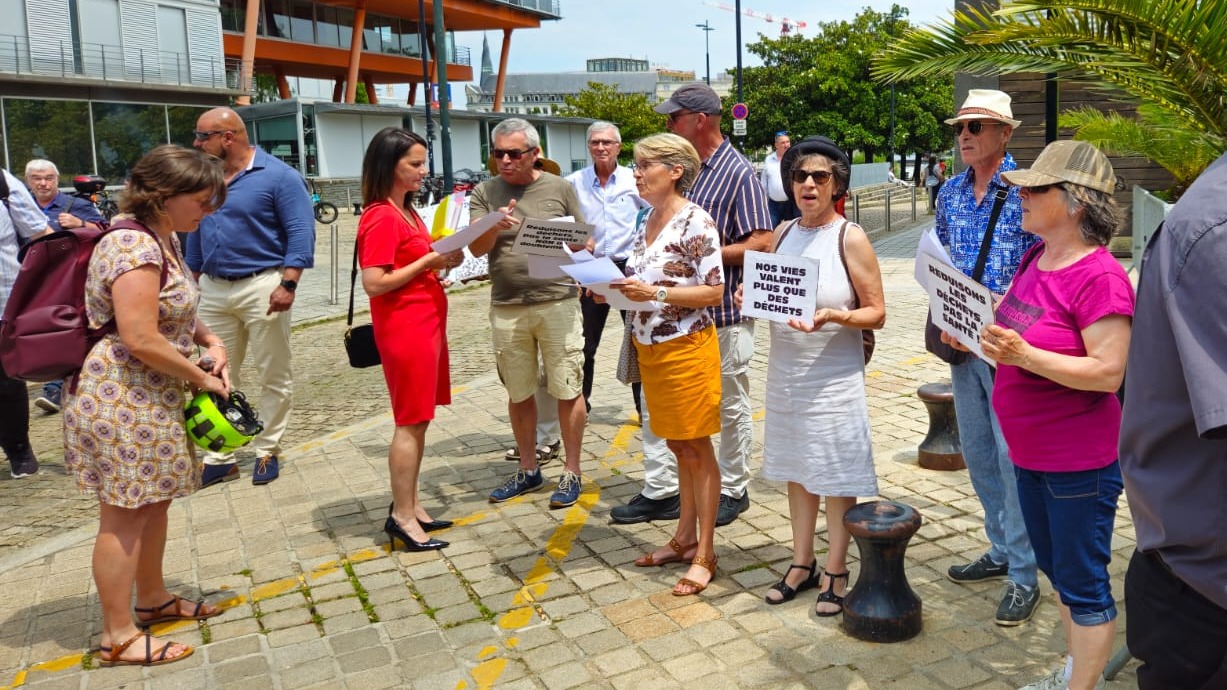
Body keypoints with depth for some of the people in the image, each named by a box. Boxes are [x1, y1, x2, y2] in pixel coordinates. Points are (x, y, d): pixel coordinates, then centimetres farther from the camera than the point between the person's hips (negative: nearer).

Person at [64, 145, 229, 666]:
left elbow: (176, 312, 24)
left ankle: (153, 599, 37)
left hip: (153, 399, 10)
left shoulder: (164, 241, 10)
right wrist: (201, 377, -14)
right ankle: (119, 637, 11)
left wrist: (211, 342, 6)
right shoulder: (134, 246, -21)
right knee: (124, 515, -1)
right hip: (119, 401, -10)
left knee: (154, 501, 20)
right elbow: (141, 339, -26)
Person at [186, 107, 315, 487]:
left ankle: (267, 451, 16)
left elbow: (301, 233, -12)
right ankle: (220, 457, 17)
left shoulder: (278, 176, -7)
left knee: (274, 376, 3)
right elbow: (196, 233, 19)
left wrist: (288, 284, -19)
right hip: (213, 290, 6)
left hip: (261, 287, -6)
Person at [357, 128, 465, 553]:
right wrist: (428, 261, -17)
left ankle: (409, 506, 22)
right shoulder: (381, 218, -15)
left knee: (418, 420, 13)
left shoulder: (407, 212, 15)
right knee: (410, 423, -3)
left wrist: (441, 261, 5)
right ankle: (402, 517, 7)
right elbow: (373, 284, -21)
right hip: (404, 328, -10)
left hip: (426, 323, 10)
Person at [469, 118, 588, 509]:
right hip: (506, 308, 2)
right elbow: (476, 249, -4)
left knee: (567, 390, 2)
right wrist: (495, 225, -24)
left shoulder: (559, 188, 2)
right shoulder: (485, 193, 5)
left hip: (557, 302, -2)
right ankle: (528, 470, 28)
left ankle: (572, 472, 16)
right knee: (518, 393, 13)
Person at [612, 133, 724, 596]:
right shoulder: (646, 222, 10)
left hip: (687, 348, -8)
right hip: (649, 349, 8)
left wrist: (655, 293, -23)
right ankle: (685, 538, 29)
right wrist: (616, 288, -1)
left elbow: (714, 291, -17)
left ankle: (704, 554, 13)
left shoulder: (696, 222, -14)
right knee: (678, 447, 17)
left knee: (696, 449, 2)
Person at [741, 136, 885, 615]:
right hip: (785, 372, 5)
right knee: (796, 469, 14)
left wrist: (834, 316, -26)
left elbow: (877, 313, -8)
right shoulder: (783, 234, 7)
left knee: (838, 476, 3)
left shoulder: (851, 238, -9)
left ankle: (835, 572, 19)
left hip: (834, 376, -5)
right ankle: (802, 563, 29)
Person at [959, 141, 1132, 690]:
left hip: (1079, 463, -9)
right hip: (1031, 454, 9)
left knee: (1083, 585, 7)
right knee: (1056, 569, 23)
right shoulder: (1036, 258, 5)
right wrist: (978, 335, 0)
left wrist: (1024, 355, -31)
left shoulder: (1099, 276, -21)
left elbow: (1108, 372, -25)